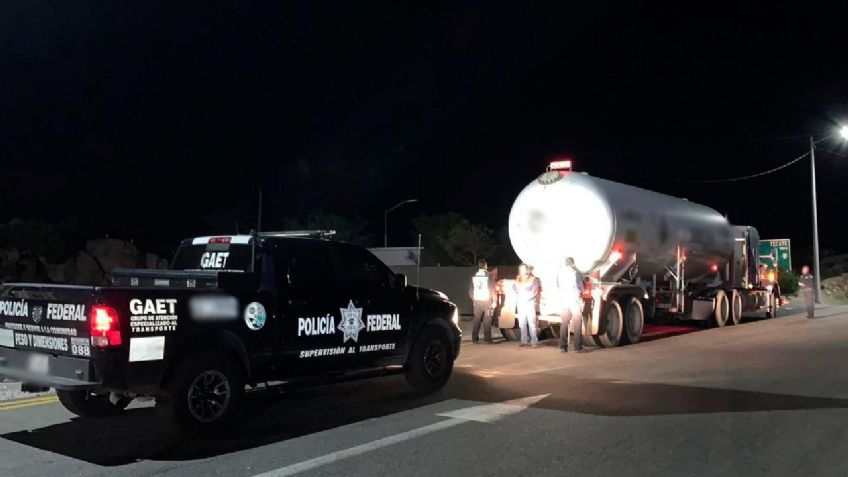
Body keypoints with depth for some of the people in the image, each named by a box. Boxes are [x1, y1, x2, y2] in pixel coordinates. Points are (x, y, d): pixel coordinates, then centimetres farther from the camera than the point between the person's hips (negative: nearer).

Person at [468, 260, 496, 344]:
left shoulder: (474, 276, 3)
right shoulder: (489, 276, -9)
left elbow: (470, 290, 9)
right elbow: (493, 290, -7)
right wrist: (494, 301, -1)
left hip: (477, 301, 3)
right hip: (487, 300, -3)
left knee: (476, 320, 8)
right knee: (487, 321, 1)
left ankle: (475, 339, 8)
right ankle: (487, 339, -2)